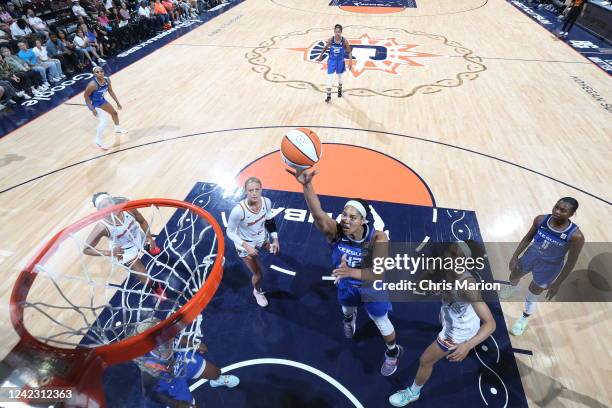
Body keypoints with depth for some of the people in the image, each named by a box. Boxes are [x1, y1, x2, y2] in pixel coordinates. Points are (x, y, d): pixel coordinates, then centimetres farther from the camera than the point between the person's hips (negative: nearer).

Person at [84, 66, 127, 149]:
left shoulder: (107, 80, -14)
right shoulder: (93, 84, -34)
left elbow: (110, 91, 3)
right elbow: (86, 95, -23)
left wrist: (117, 102, 5)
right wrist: (92, 109, -24)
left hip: (101, 100, 8)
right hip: (93, 103, -8)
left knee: (114, 113, 23)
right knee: (104, 121, -19)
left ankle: (117, 128, 54)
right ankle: (98, 141, -3)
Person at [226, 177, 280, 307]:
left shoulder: (266, 202, -25)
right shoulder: (239, 210, -39)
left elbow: (269, 220, -4)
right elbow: (230, 232, -23)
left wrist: (275, 239, -1)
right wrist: (246, 246, -31)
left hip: (262, 237, 5)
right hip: (245, 244, -4)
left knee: (275, 249, 35)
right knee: (258, 274, 7)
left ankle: (269, 247, 76)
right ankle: (257, 292, 43)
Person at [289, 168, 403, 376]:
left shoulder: (377, 238, -37)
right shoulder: (335, 232, -34)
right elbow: (318, 215, -55)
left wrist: (352, 272, -63)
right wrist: (307, 185, -72)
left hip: (371, 287, -2)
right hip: (346, 285, 3)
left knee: (381, 322, 22)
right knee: (346, 310, 34)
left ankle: (393, 353, 55)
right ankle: (349, 317, 74)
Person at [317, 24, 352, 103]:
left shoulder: (344, 41, -17)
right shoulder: (331, 40, -15)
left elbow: (349, 52, -9)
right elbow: (325, 48, 3)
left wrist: (350, 62, -19)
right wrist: (321, 57, 11)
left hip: (340, 61, 0)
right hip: (332, 61, 0)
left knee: (339, 77, 20)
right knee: (330, 78, -6)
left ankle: (340, 90, 46)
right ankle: (329, 96, 1)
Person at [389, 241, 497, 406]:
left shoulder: (466, 285, -43)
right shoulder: (443, 269, -25)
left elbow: (490, 324, -41)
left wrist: (468, 345, -53)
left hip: (459, 331, -7)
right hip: (451, 316, 7)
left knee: (425, 361, 9)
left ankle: (413, 392, 41)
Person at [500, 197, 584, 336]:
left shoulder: (576, 236, -28)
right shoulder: (541, 219, -19)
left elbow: (571, 262, -18)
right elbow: (528, 237, -2)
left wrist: (557, 284, -13)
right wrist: (515, 256, -2)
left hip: (549, 267, -4)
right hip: (531, 256, 4)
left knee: (532, 295, 13)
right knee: (513, 277, 27)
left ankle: (524, 319, 43)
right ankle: (513, 287, 66)